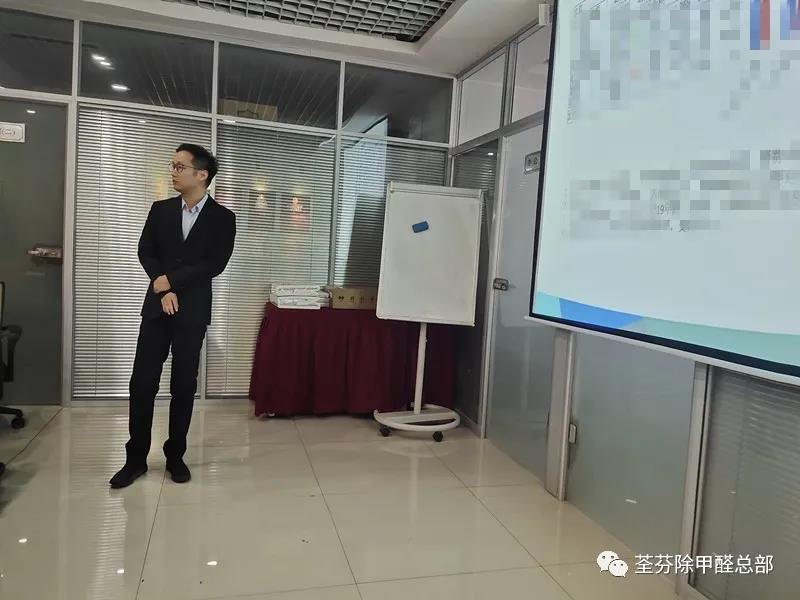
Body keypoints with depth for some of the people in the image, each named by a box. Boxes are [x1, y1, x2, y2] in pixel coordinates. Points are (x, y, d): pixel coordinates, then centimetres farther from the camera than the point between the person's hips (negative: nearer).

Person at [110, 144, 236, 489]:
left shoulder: (222, 218, -1)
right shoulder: (160, 210, 9)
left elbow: (215, 265, -10)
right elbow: (145, 252, 3)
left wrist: (172, 280, -11)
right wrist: (163, 289, -11)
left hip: (193, 311, -2)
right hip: (157, 306, 3)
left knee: (184, 386, 5)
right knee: (142, 382, 2)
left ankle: (175, 456, 19)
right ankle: (135, 459, 14)